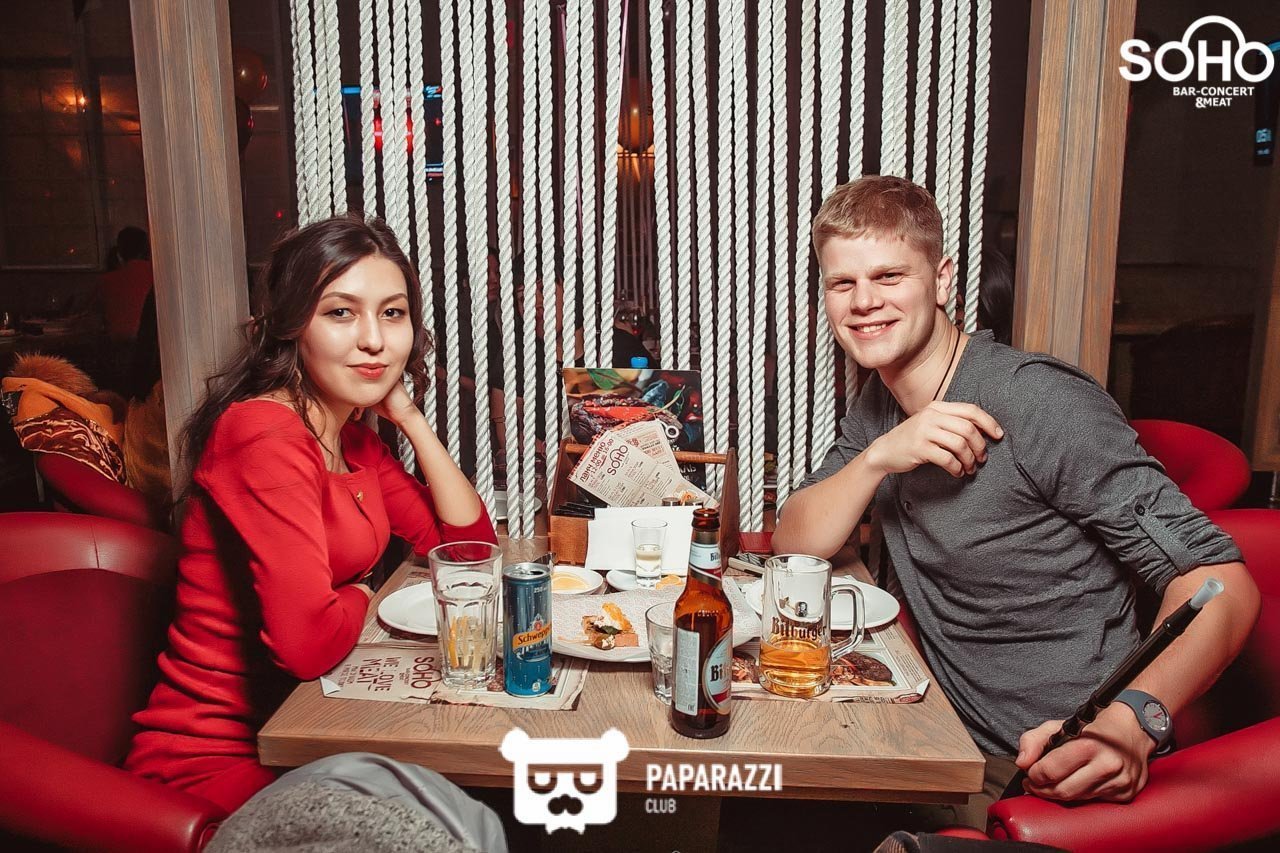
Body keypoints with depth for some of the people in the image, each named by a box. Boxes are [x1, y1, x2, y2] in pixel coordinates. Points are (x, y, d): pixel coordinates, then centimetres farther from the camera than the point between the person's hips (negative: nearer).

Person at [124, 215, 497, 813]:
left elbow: (471, 545, 5)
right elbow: (308, 643, -30)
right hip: (214, 759, -8)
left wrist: (408, 417, -2)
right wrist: (361, 594, -8)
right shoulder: (265, 433, -21)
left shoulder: (351, 436, 6)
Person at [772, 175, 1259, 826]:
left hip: (1054, 773, -6)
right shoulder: (878, 406, 4)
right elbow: (793, 547, -1)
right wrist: (879, 456, -18)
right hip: (954, 746, 7)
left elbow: (1222, 584, -20)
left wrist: (1131, 722, -38)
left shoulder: (1041, 402, -19)